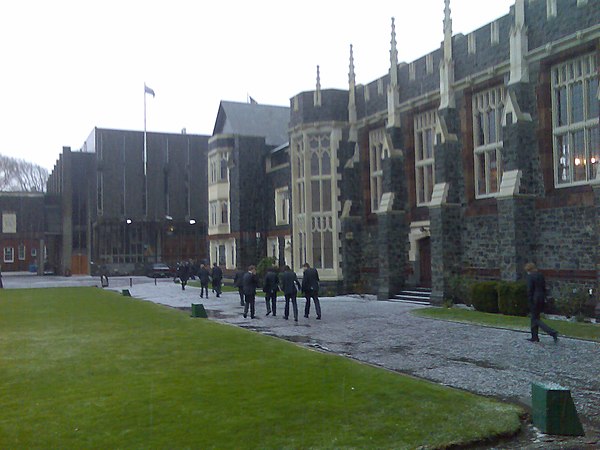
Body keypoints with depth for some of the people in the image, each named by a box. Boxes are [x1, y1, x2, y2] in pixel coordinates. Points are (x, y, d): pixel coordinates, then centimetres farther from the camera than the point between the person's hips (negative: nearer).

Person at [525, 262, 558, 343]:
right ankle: (534, 337, 21)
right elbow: (544, 287, 13)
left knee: (536, 319, -1)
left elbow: (529, 290, -16)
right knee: (534, 317, 17)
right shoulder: (540, 275, 10)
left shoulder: (530, 276, -13)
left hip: (534, 299, -8)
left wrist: (530, 302, -11)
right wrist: (544, 298, 18)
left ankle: (553, 333, -13)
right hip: (541, 298, 8)